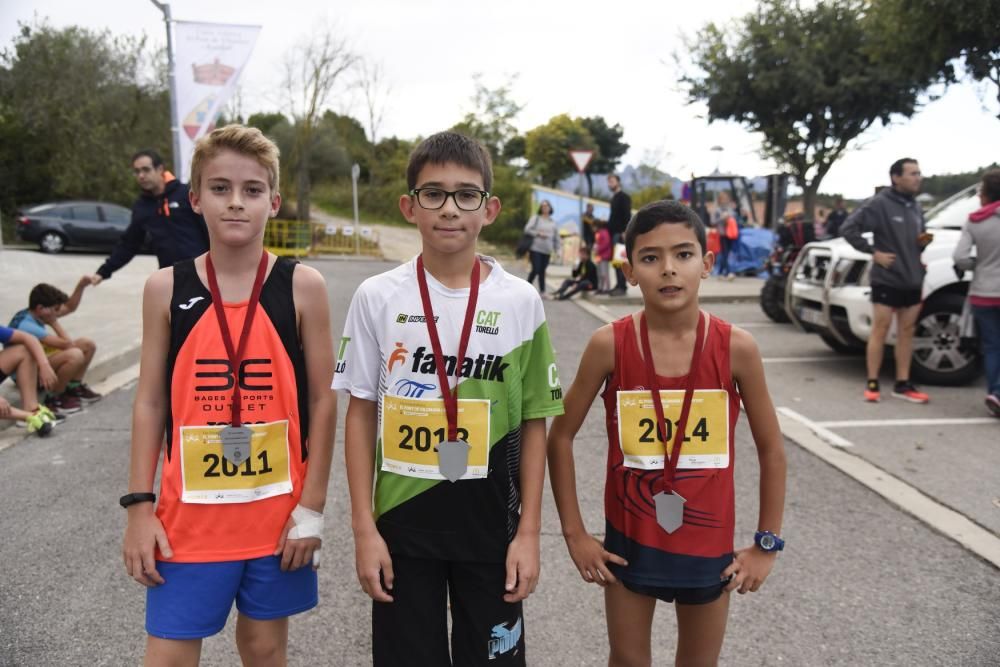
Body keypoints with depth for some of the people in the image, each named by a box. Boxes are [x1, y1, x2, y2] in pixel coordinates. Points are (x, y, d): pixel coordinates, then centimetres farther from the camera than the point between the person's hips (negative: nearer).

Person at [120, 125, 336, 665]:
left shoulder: (302, 285, -7)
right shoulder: (166, 288, -3)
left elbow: (322, 400, -4)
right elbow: (150, 402, 2)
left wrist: (312, 507, -4)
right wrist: (139, 506, -1)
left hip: (277, 509, 0)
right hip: (190, 513, 1)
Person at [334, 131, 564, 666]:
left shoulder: (520, 302, -5)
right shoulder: (377, 297, -5)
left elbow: (533, 422, 0)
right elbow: (361, 415, 0)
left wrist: (529, 531, -2)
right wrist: (364, 527, -3)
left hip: (490, 520, 0)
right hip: (402, 519, 0)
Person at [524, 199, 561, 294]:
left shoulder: (553, 222, 12)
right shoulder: (535, 218, 2)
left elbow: (556, 237, 14)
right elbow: (527, 229, -6)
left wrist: (557, 250, 9)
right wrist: (538, 234, -15)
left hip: (547, 251, 4)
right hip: (535, 248, -3)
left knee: (542, 270, 6)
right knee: (536, 269, -10)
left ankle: (542, 291, 11)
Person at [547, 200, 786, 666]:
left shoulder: (736, 348, -13)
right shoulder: (609, 345, -14)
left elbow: (771, 449, -1)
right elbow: (560, 437, -5)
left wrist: (767, 544, 0)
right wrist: (574, 532, -4)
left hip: (708, 543, 1)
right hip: (629, 539, 0)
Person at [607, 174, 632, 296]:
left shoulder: (624, 197, -6)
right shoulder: (614, 198, 21)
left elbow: (627, 215, -15)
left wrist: (625, 231, -23)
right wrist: (609, 228, 16)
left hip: (621, 233, -9)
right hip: (614, 233, 9)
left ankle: (622, 287, -10)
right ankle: (619, 285, 9)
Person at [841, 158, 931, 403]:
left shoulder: (915, 207, 14)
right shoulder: (879, 203, -10)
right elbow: (848, 228, -15)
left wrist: (923, 242, 2)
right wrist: (873, 252, -16)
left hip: (912, 280, 7)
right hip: (886, 280, -7)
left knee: (907, 332, 9)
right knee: (880, 331, -2)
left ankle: (903, 384, 16)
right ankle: (872, 384, 5)